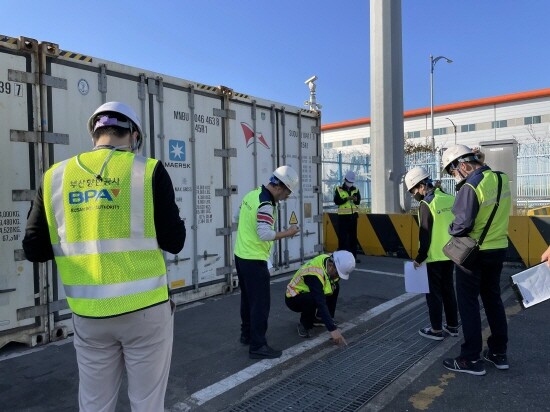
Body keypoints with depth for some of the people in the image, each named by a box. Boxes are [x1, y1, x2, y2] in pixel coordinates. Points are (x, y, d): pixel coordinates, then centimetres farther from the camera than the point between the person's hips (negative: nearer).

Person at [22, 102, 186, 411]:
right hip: (145, 308, -3)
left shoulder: (55, 178, 2)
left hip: (88, 314, 4)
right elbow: (174, 242, -8)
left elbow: (34, 249, 6)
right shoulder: (149, 170, -7)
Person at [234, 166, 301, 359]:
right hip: (254, 260, -10)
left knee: (248, 298, 20)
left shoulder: (252, 194, 7)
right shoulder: (265, 204, -21)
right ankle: (258, 346, 7)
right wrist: (287, 233, -15)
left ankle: (247, 334, 34)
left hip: (241, 255, 10)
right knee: (260, 303, -1)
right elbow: (265, 234, -26)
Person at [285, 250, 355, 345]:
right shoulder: (314, 274, -37)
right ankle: (304, 325, -9)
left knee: (335, 288, -6)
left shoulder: (329, 260, -13)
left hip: (306, 292, 8)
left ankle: (320, 318, 8)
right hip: (293, 298, -8)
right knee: (312, 299, -37)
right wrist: (332, 329, -43)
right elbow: (321, 303, -41)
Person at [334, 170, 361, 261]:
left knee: (353, 236, 7)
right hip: (343, 216, -4)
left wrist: (356, 199, -24)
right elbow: (336, 201, -11)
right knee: (342, 236, -4)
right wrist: (346, 198, -22)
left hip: (353, 215, 4)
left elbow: (358, 202, -1)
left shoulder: (356, 190, 10)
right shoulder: (338, 189, 0)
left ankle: (353, 256, 14)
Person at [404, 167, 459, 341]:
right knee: (448, 289, 18)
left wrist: (419, 258, -9)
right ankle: (453, 325, 27)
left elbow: (425, 235, -17)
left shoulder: (426, 204, -16)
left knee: (434, 292, 5)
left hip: (434, 256, -7)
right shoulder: (450, 199, 4)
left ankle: (436, 330, 12)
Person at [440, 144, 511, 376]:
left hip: (474, 253, -8)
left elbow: (461, 226, -23)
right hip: (499, 248, 8)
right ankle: (499, 353, 28)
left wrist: (450, 229, -3)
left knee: (468, 303, 4)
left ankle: (471, 359, 11)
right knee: (493, 299, 19)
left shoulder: (470, 187, -23)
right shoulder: (501, 178, 3)